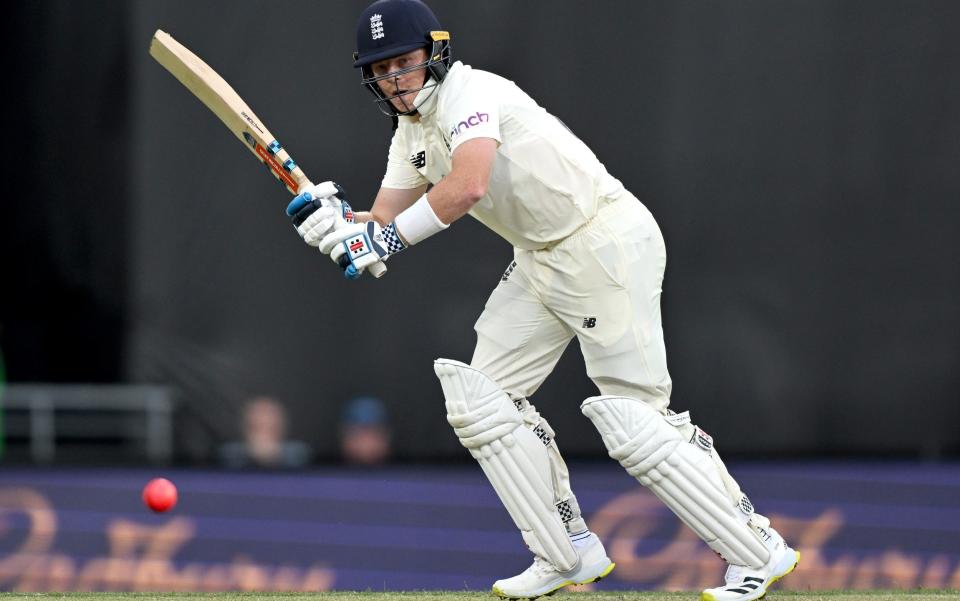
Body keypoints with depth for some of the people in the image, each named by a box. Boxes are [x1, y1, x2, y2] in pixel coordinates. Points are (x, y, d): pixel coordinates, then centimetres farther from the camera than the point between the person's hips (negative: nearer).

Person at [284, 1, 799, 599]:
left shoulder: (470, 92, -18)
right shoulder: (411, 134, 12)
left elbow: (468, 186, -34)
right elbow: (383, 227, 7)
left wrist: (387, 238, -29)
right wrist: (336, 218, -14)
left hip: (607, 242, -10)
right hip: (542, 261, 10)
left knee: (635, 419, -13)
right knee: (483, 398, 6)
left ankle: (760, 549, -5)